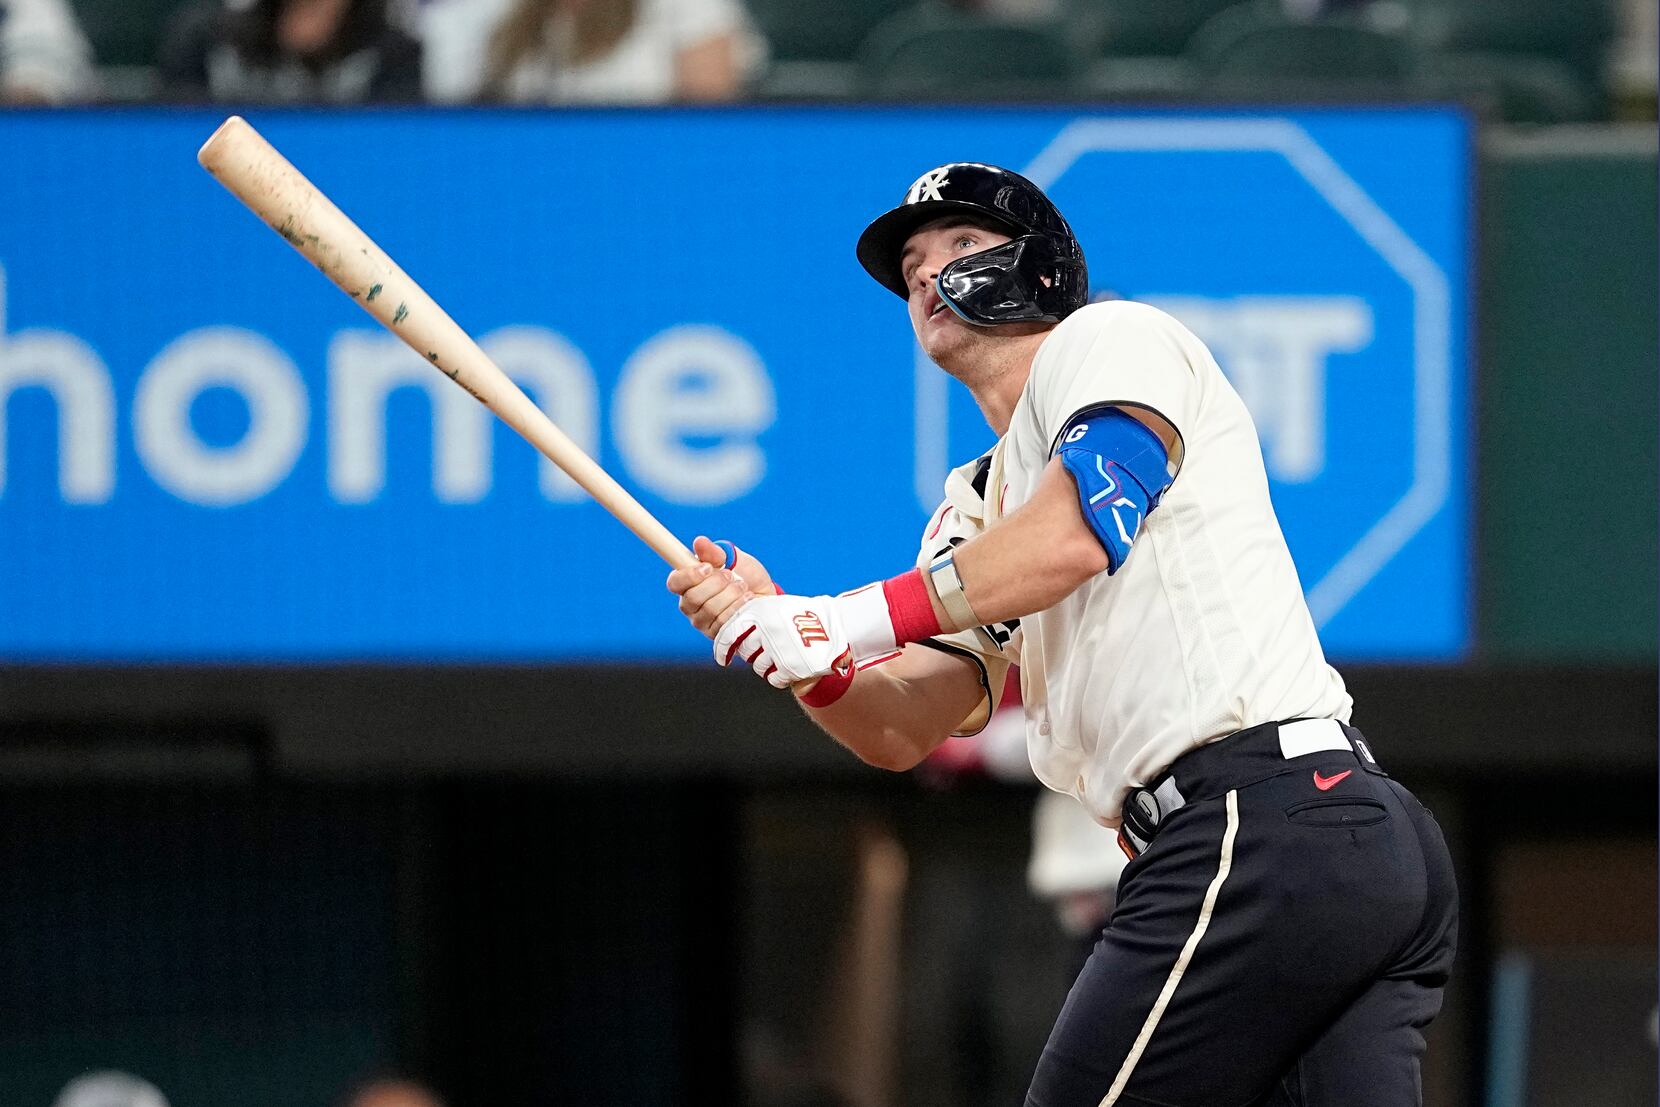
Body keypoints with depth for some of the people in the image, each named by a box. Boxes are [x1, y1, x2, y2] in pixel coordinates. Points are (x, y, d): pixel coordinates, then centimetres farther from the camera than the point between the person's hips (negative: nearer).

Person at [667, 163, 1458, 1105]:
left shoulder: (1112, 338, 5)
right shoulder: (977, 506, 29)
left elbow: (1076, 532, -15)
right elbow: (900, 732, 17)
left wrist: (854, 622, -16)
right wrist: (790, 641, -2)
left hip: (1262, 824, -9)